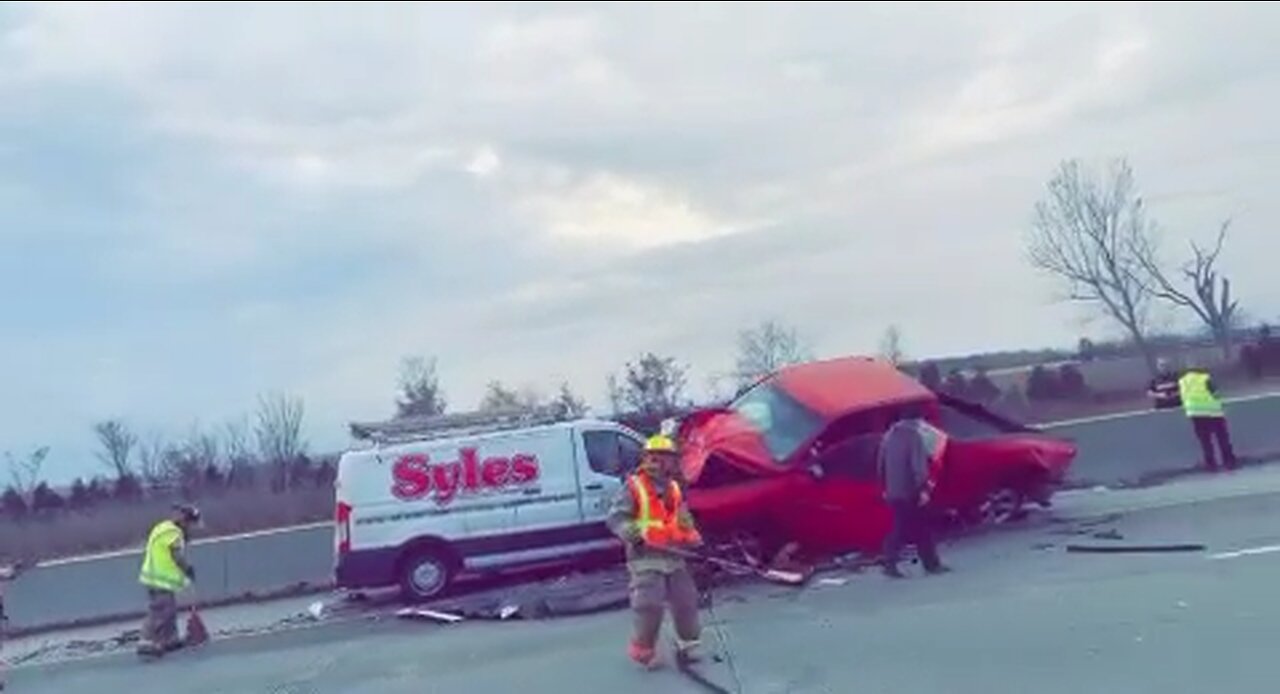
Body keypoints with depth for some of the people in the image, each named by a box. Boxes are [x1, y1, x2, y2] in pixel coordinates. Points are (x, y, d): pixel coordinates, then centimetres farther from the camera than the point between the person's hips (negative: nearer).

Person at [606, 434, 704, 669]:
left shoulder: (674, 489, 14)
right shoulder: (634, 487, -6)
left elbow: (684, 520, 24)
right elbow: (615, 519, -11)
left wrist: (691, 535, 4)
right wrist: (637, 534, -25)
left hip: (673, 556, 6)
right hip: (646, 557, -6)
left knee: (686, 600, 9)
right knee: (650, 604, -11)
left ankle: (687, 644, 27)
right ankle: (643, 649, 9)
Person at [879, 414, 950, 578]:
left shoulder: (889, 435, 12)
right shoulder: (915, 436, -11)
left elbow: (882, 464, 15)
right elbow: (918, 465, -18)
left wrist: (886, 487, 21)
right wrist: (923, 489, -17)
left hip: (893, 492, 7)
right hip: (911, 491, -7)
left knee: (899, 528, 10)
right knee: (922, 528, 3)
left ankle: (890, 564, 4)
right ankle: (932, 564, 11)